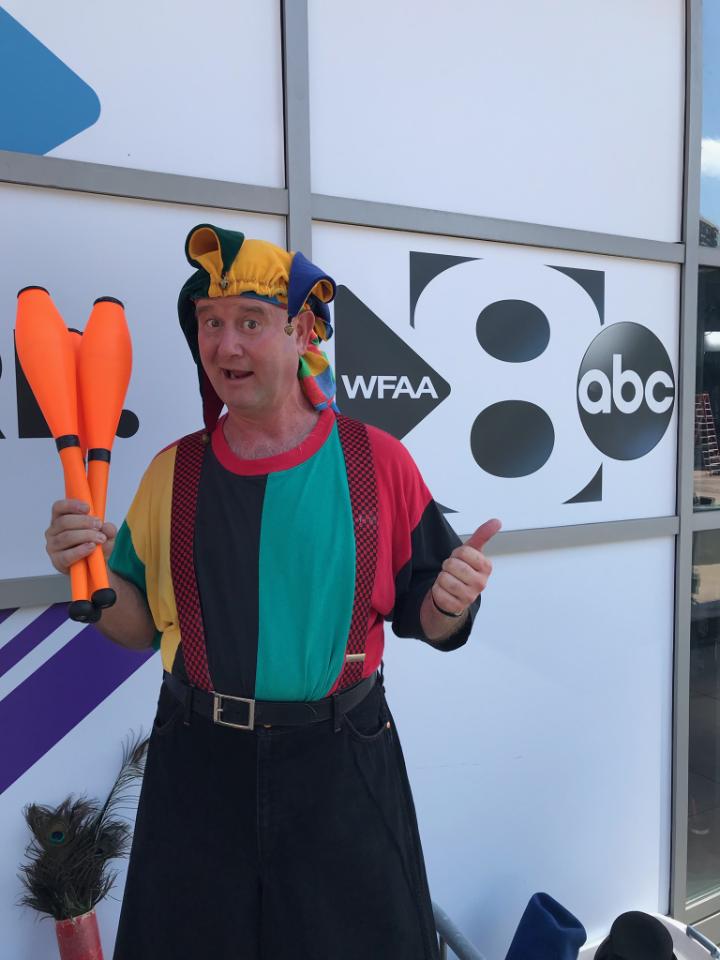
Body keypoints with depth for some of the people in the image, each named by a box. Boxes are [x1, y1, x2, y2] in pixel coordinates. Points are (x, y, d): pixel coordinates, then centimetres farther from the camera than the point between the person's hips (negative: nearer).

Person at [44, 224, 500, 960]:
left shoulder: (377, 462, -8)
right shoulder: (174, 472, -2)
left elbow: (421, 618, 0)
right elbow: (140, 627, 6)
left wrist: (451, 604, -21)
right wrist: (93, 574, -12)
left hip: (343, 768, -1)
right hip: (199, 767, 2)